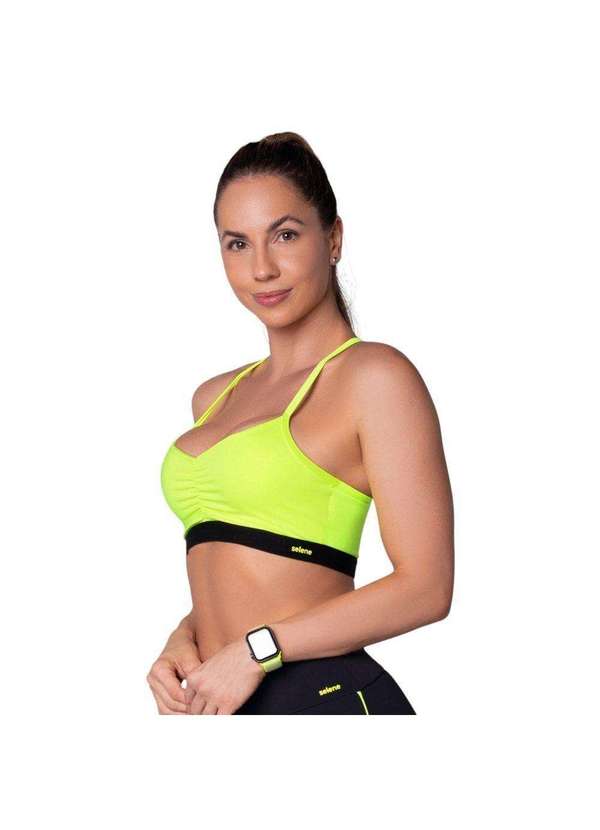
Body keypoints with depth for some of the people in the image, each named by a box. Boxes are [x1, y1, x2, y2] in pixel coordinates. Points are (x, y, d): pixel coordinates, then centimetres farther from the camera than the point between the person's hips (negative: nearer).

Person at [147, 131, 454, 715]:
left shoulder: (375, 375, -6)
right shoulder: (215, 398, 14)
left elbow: (425, 587, -12)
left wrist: (257, 648, -14)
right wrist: (183, 640, 2)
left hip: (324, 700, -6)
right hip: (220, 705, 6)